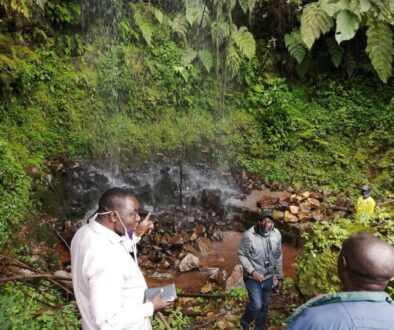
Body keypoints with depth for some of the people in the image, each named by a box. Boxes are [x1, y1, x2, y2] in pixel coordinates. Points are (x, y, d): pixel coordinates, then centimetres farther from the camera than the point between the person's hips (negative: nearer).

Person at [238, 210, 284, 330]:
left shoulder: (276, 234, -7)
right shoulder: (249, 235, -22)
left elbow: (278, 258, 4)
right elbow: (242, 255, -12)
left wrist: (280, 278, 8)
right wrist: (252, 271, -21)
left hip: (268, 277, 5)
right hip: (253, 277, -4)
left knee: (264, 306, 17)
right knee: (256, 305, -7)